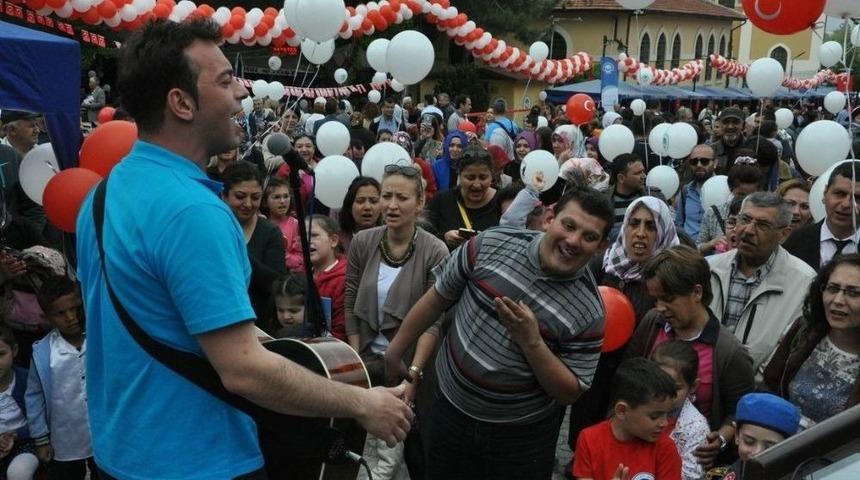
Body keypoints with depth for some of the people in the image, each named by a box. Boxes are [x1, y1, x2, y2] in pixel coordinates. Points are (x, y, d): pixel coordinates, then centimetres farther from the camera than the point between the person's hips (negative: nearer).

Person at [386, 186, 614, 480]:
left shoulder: (589, 312, -16)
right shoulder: (491, 245, -12)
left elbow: (570, 393, -11)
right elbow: (437, 298, 0)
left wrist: (531, 341, -26)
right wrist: (395, 351, 9)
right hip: (451, 408, 2)